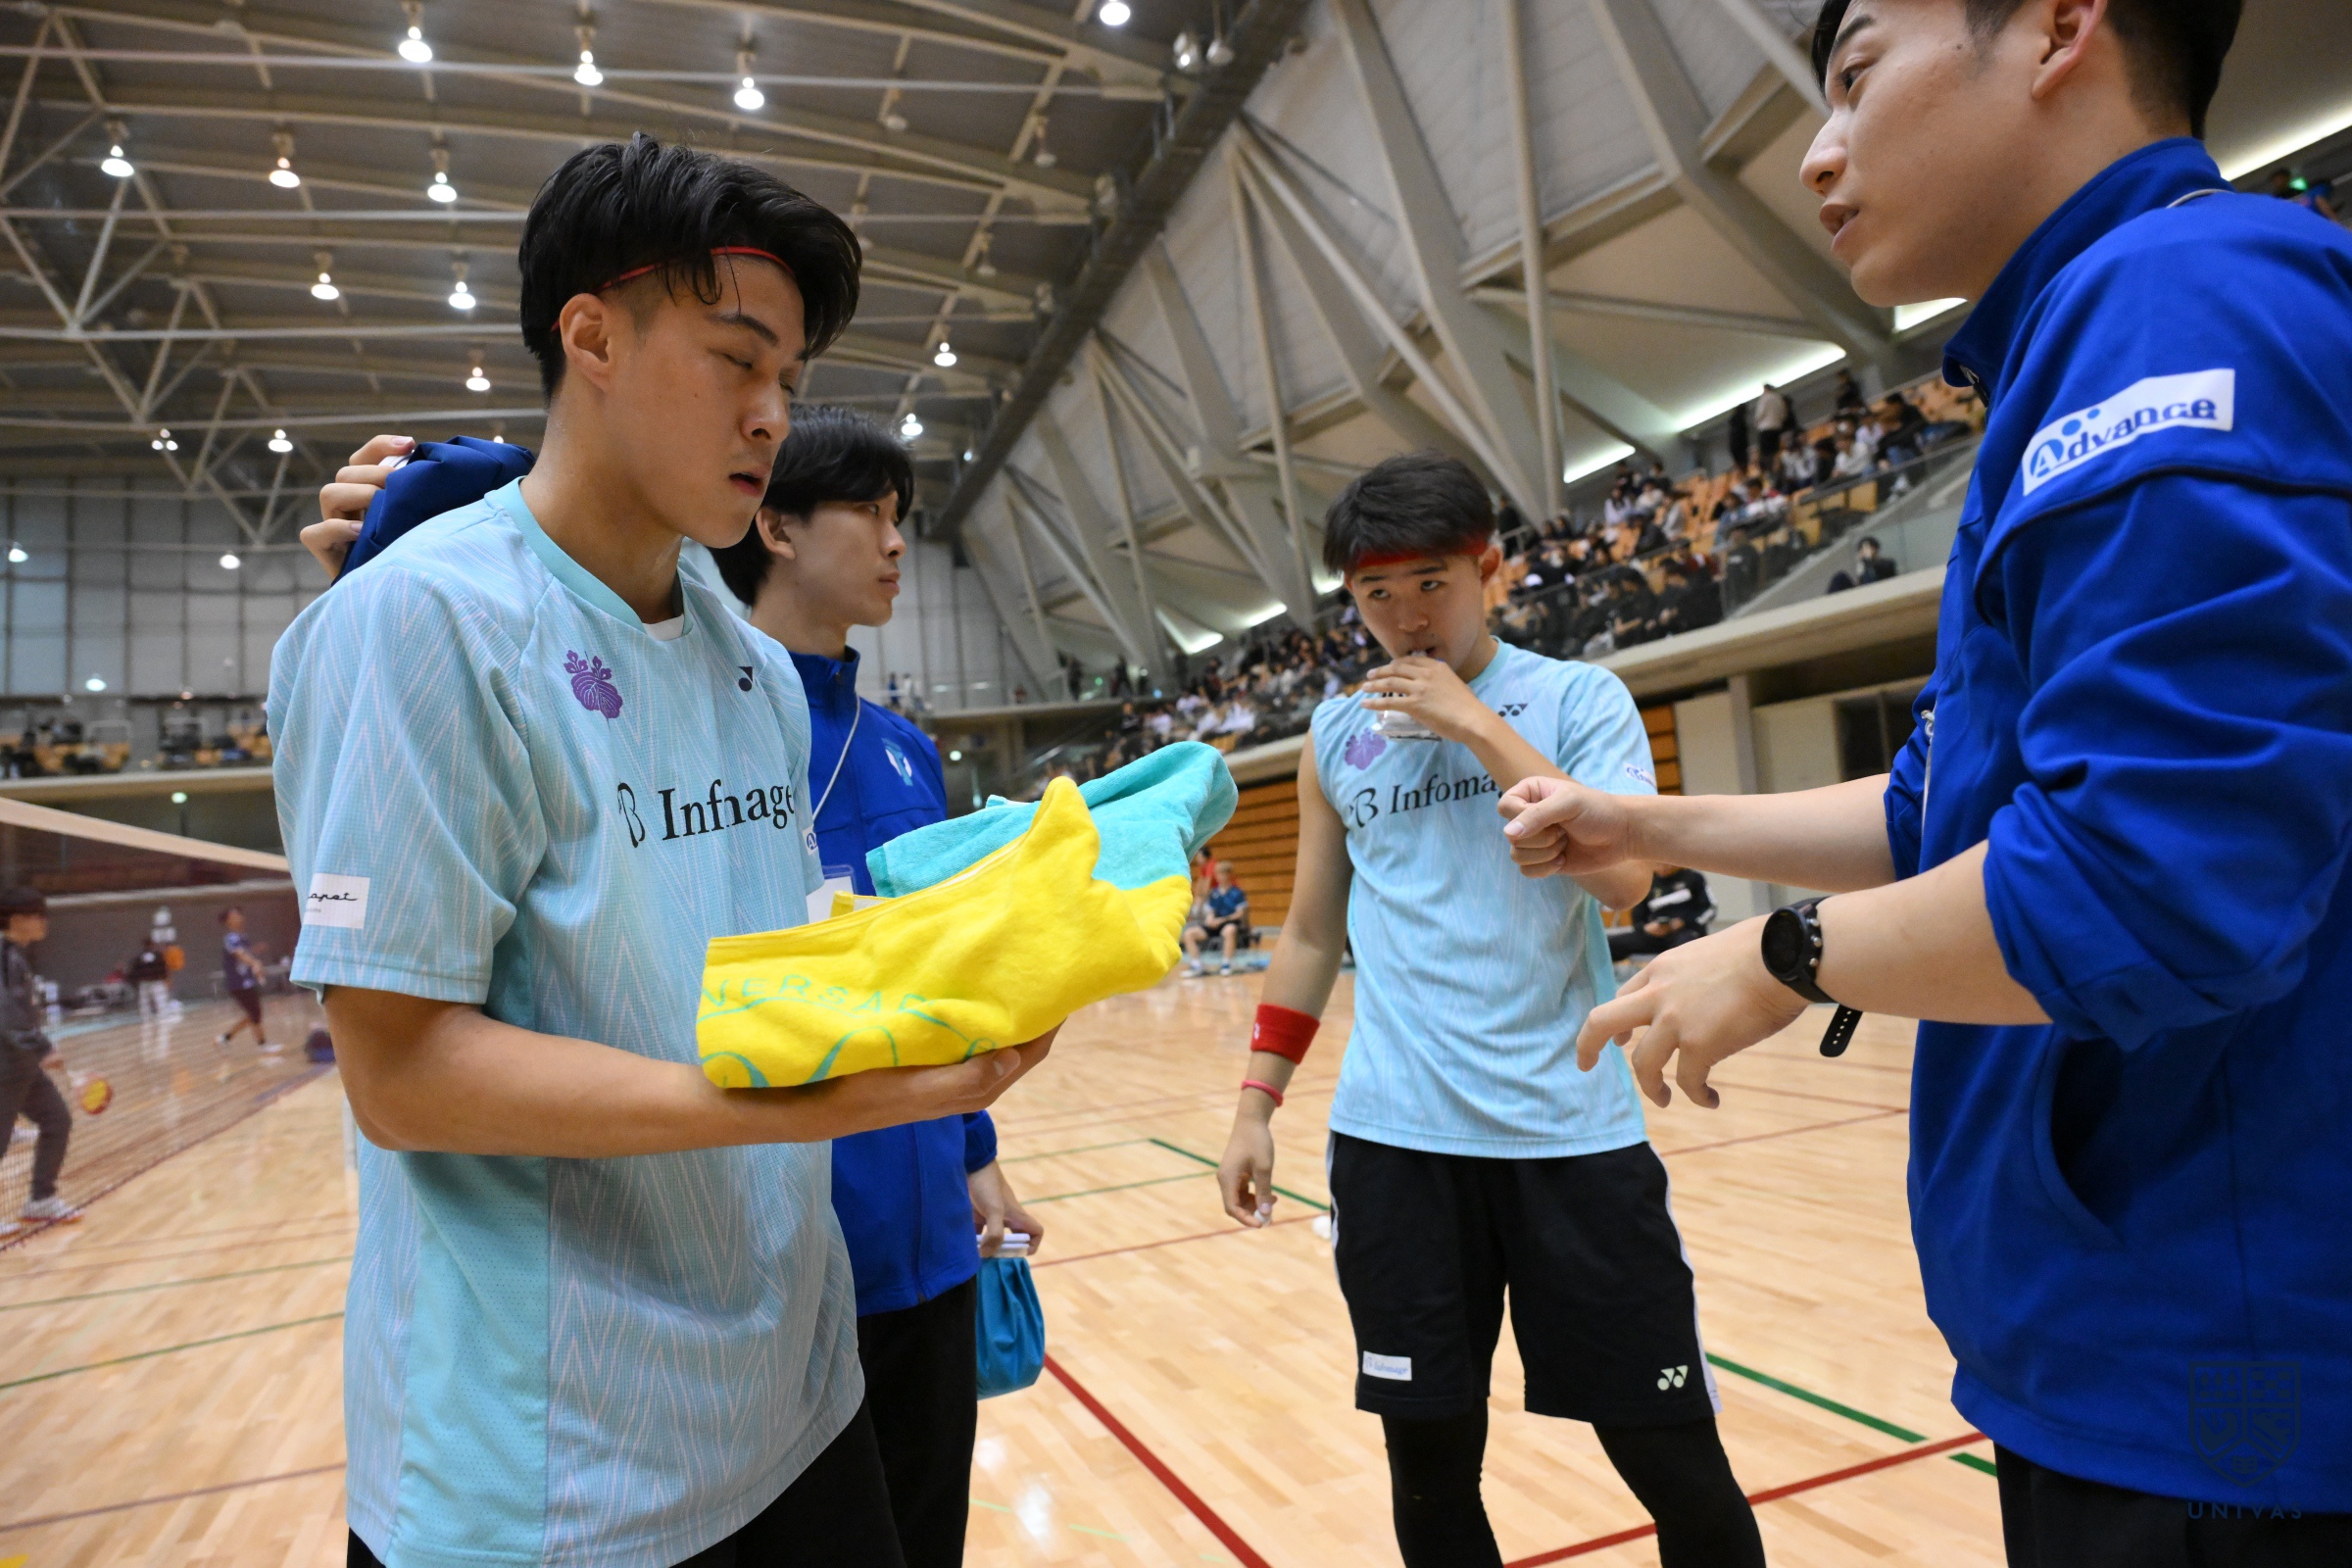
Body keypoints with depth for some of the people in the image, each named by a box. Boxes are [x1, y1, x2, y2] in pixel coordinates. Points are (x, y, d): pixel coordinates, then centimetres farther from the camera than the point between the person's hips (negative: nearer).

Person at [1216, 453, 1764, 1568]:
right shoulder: (1336, 735, 10)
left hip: (1572, 1132, -2)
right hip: (1393, 1143, 2)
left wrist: (1477, 723, -13)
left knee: (1675, 1462, 5)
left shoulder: (1578, 696, 1)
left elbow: (1623, 874, -15)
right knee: (1429, 1465, 11)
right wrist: (1256, 1103, 10)